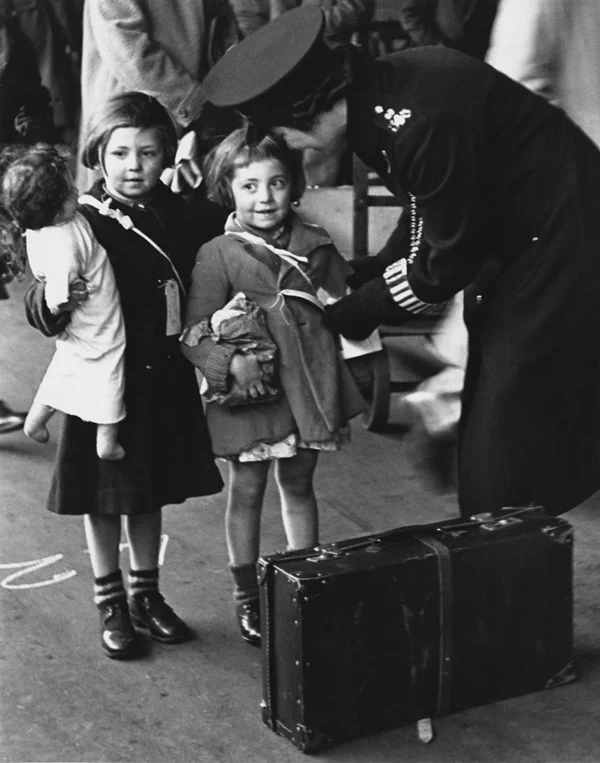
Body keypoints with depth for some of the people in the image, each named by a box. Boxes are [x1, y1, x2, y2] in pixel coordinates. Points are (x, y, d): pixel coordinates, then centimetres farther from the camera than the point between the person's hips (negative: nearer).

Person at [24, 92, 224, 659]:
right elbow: (40, 309, -16)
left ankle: (146, 595, 33)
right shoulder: (83, 223, -13)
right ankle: (110, 604, 25)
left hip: (163, 378, 4)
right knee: (103, 495, 9)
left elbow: (195, 289, 13)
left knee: (149, 491, 17)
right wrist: (52, 299, -37)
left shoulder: (177, 217, 1)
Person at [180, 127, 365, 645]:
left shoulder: (315, 245, 3)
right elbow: (193, 332, -11)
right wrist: (232, 361, -26)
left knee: (299, 485, 16)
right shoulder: (219, 255, -9)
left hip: (308, 384, 3)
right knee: (248, 490, 9)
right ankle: (247, 597, 23)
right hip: (249, 389, -3)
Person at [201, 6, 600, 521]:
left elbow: (448, 260, -20)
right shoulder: (378, 89, -3)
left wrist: (349, 314, -10)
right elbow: (432, 220, 10)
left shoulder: (422, 124, -31)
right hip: (507, 238, 9)